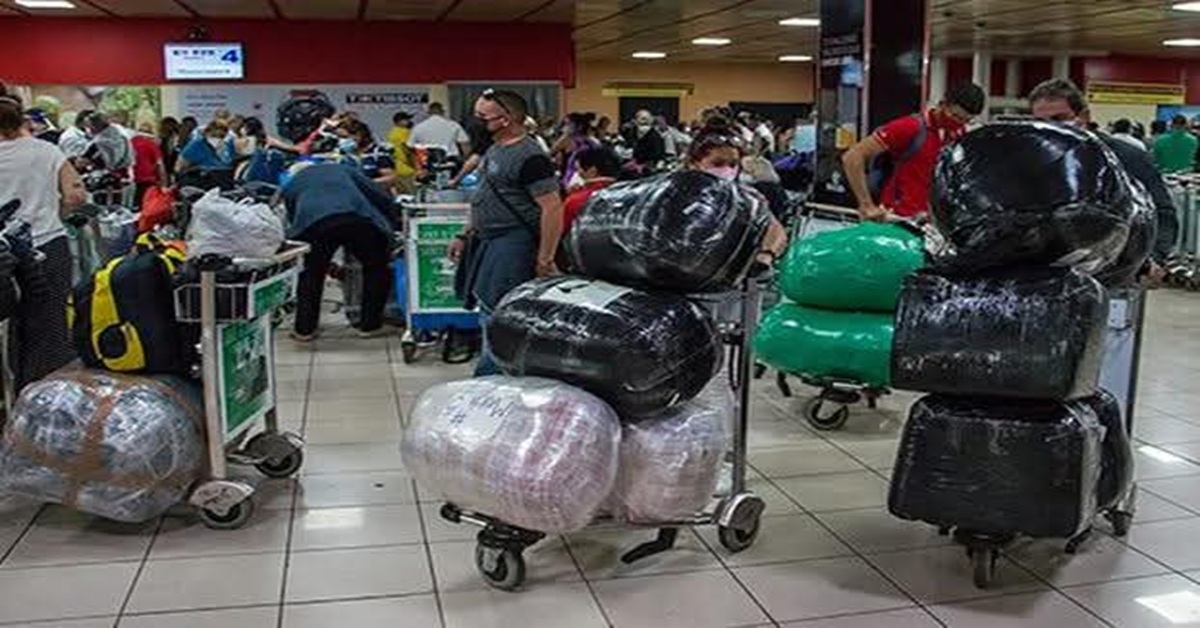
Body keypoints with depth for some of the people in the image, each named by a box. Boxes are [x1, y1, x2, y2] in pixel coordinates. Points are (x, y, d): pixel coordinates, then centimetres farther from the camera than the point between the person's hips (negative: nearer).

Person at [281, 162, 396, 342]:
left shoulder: (290, 185, 36)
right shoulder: (343, 169, 36)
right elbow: (382, 198, 23)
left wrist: (328, 264, 41)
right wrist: (387, 228, 34)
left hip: (313, 223, 1)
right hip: (358, 218, 0)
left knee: (312, 272, 23)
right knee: (376, 267, 19)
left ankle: (304, 329, 23)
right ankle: (370, 325, 20)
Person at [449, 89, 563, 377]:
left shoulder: (529, 157, -16)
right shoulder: (494, 151, 15)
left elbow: (552, 207, -21)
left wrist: (545, 260, -23)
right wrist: (465, 237, 22)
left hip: (513, 244, -10)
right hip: (489, 244, 10)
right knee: (489, 312, 14)